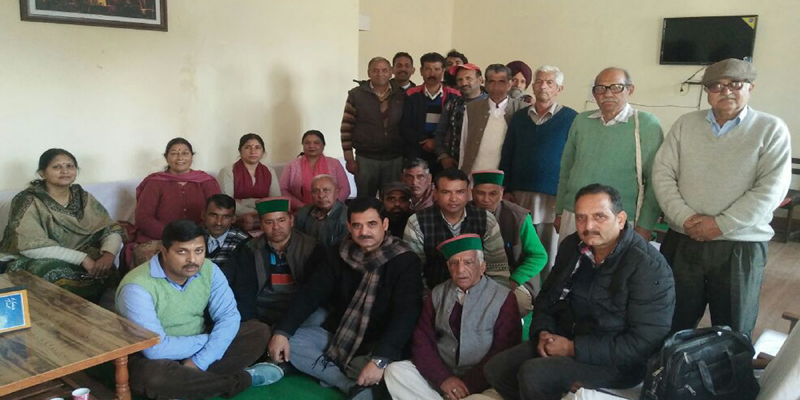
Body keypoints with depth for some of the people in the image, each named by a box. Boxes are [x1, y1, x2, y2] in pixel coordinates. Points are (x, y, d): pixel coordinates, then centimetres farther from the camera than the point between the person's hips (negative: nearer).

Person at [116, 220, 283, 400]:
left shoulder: (209, 270, -10)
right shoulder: (137, 287, -26)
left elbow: (228, 316, -15)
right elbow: (155, 349, -30)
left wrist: (199, 362, -27)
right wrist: (208, 340, -18)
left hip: (198, 350, 5)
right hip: (149, 357, -4)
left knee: (259, 331, -10)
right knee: (153, 376, -40)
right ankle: (243, 379, -18)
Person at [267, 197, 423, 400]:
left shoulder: (405, 261, -14)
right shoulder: (340, 255, 1)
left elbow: (405, 315, -23)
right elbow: (311, 294, -1)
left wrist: (380, 359, -36)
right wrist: (282, 331, -16)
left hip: (379, 345, -5)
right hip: (338, 336, 6)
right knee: (289, 340, -15)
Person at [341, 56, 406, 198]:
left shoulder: (401, 95, 3)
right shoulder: (356, 94, -2)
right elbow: (347, 128, -1)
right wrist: (349, 158, -4)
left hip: (395, 159, 2)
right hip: (365, 159, -1)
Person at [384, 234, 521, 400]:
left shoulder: (503, 299, -3)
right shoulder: (437, 294, 9)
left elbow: (503, 353, -8)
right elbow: (422, 341, 3)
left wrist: (469, 384, -15)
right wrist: (443, 378, -12)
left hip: (482, 383, -4)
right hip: (439, 376, 4)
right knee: (395, 371, -19)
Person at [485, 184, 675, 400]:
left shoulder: (650, 268, -19)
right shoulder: (572, 246, 3)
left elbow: (645, 342, -22)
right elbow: (547, 297, 15)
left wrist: (574, 348, -21)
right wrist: (543, 332, -6)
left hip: (615, 361, -7)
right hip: (563, 340, 7)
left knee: (534, 375, -28)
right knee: (495, 369, -8)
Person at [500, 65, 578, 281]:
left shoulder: (571, 118, -2)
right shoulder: (519, 117, 10)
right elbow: (506, 155, 12)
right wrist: (506, 190, 5)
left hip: (555, 198, -3)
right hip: (520, 196, 4)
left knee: (551, 258, 5)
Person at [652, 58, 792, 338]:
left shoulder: (771, 129, -2)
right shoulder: (685, 124, 6)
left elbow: (771, 188, -10)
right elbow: (662, 174, 1)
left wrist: (721, 224, -17)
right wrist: (685, 218, -13)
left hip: (741, 248, -2)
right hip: (682, 242, 2)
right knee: (673, 327, 14)